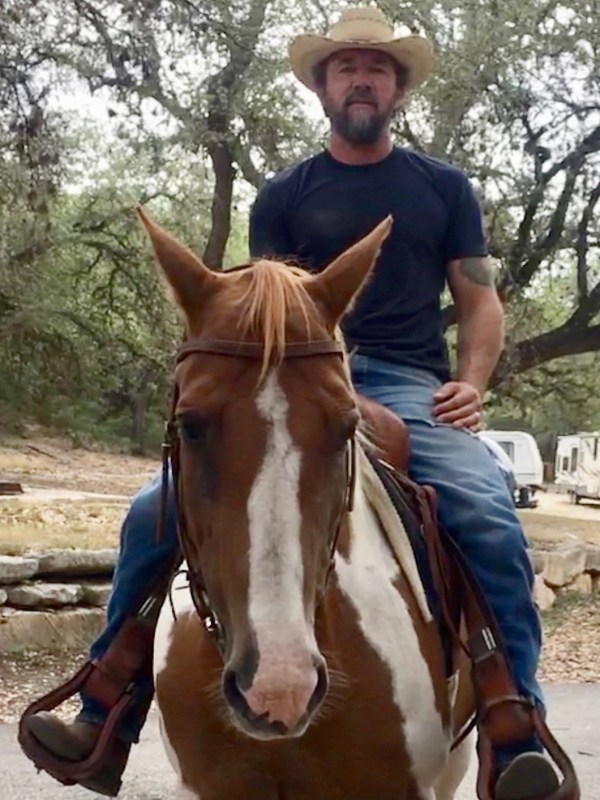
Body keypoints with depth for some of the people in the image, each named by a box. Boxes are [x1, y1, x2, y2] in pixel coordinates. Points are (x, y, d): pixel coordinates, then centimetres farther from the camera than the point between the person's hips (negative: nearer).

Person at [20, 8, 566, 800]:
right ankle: (106, 725, -6)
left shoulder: (443, 187, 14)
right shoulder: (285, 196, 14)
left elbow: (480, 301, 12)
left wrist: (471, 385, -7)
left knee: (490, 520, -32)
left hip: (410, 388, -1)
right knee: (156, 512, -16)